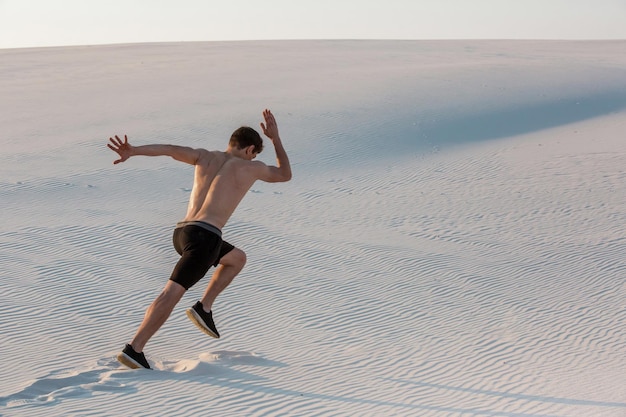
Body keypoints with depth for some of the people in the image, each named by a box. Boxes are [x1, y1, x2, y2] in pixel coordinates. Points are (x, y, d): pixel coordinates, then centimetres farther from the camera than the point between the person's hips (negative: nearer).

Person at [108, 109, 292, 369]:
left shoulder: (206, 157, 20)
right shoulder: (250, 168, 10)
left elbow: (169, 149, 4)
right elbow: (285, 175, 28)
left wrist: (133, 151, -7)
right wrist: (275, 138, 36)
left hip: (181, 232, 7)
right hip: (205, 236, -7)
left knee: (237, 258, 29)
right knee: (172, 293, -13)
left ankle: (204, 307, 18)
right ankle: (134, 350, -21)